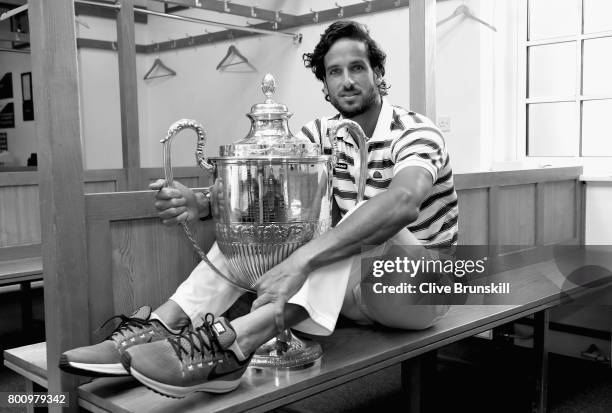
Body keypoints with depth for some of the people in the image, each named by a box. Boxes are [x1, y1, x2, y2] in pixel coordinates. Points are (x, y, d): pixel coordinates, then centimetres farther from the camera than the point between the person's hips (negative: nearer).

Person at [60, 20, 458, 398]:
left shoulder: (414, 131, -16)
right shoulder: (323, 134, 3)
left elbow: (403, 203, -38)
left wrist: (302, 260, -48)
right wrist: (202, 204, -30)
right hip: (353, 288, 5)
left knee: (367, 221, -37)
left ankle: (228, 344, -50)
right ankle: (156, 327, -23)